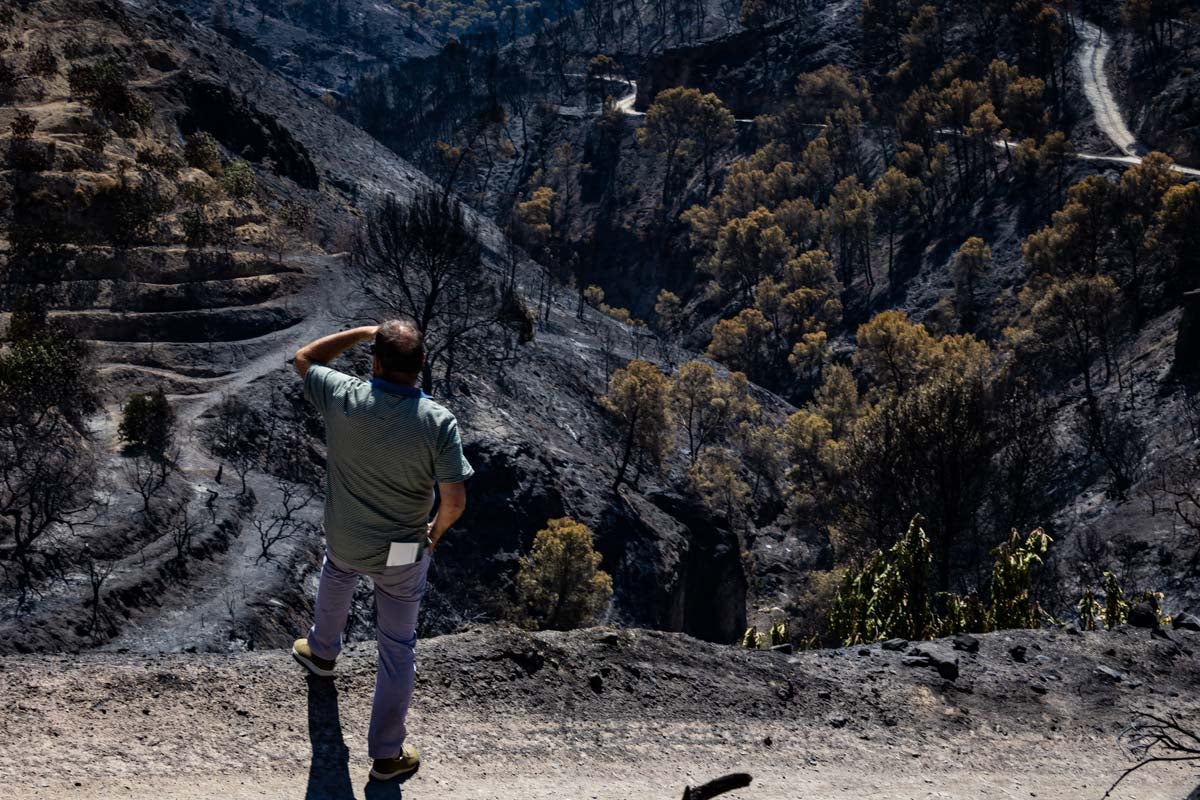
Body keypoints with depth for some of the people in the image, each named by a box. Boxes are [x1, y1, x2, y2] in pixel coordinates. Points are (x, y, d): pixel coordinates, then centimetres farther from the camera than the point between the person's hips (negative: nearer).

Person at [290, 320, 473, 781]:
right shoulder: (438, 423, -25)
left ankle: (321, 651, 64)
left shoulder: (344, 399, -22)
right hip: (402, 555, -2)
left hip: (344, 540, 2)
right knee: (397, 647, 14)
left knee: (336, 574, 39)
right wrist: (436, 532, -1)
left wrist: (363, 333, 1)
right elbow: (454, 500, -22)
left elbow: (304, 358, -1)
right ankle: (387, 752, 24)